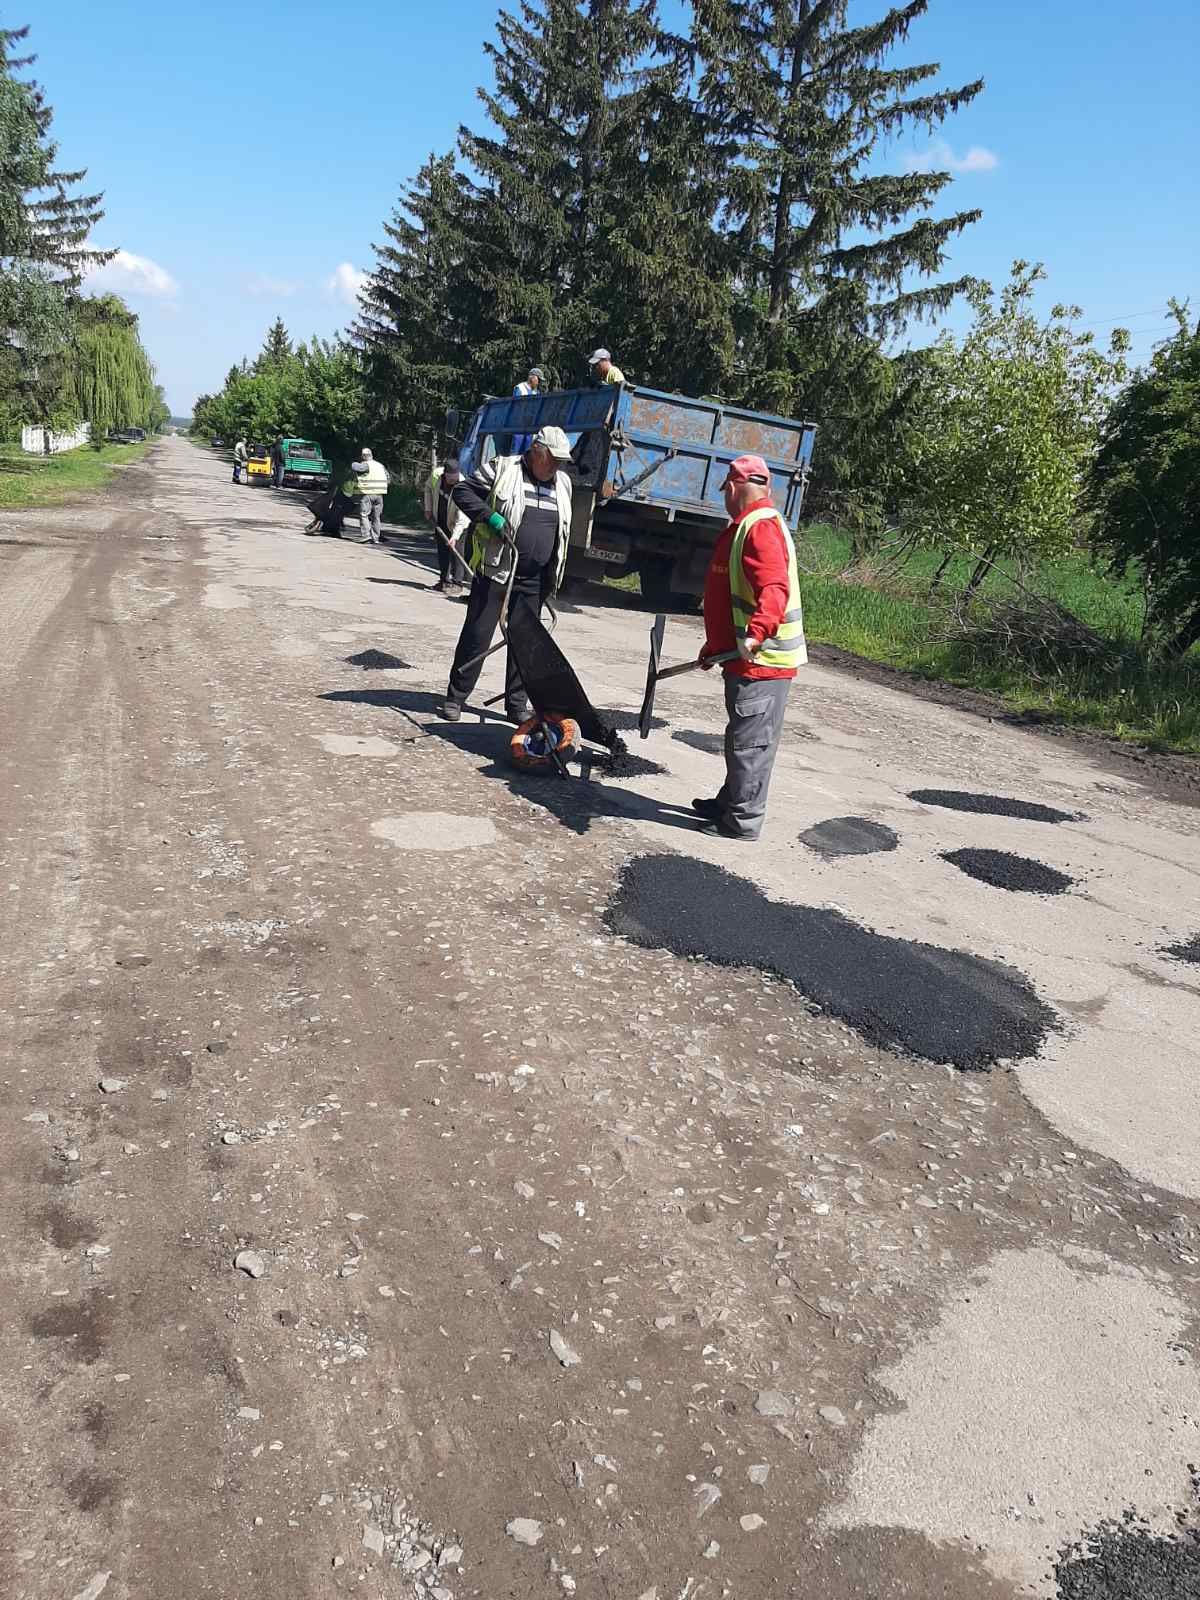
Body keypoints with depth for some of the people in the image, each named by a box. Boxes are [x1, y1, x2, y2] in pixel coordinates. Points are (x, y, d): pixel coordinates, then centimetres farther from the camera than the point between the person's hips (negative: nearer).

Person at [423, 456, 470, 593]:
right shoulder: (435, 475, -18)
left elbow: (461, 516, -32)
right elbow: (428, 489, 7)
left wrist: (455, 536, -37)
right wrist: (428, 509, 2)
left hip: (456, 524, -5)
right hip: (439, 522, 5)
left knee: (456, 551, -10)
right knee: (442, 551, 12)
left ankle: (456, 583, -4)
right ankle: (444, 579, 23)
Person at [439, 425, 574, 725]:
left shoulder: (562, 483, 12)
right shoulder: (502, 469, -5)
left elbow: (562, 531, 22)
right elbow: (463, 491, -5)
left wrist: (552, 577, 18)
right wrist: (491, 517, -18)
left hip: (533, 581, 5)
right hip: (494, 571, -5)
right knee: (477, 635, -1)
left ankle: (517, 704, 17)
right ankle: (455, 698, 10)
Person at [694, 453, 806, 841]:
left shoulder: (761, 527, -16)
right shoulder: (744, 526, 20)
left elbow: (774, 589, -31)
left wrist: (757, 632, -45)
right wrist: (714, 647, 32)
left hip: (761, 659, -11)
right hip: (745, 656, 11)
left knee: (750, 741, -3)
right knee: (741, 737, 21)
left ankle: (743, 820, 5)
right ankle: (730, 802, 34)